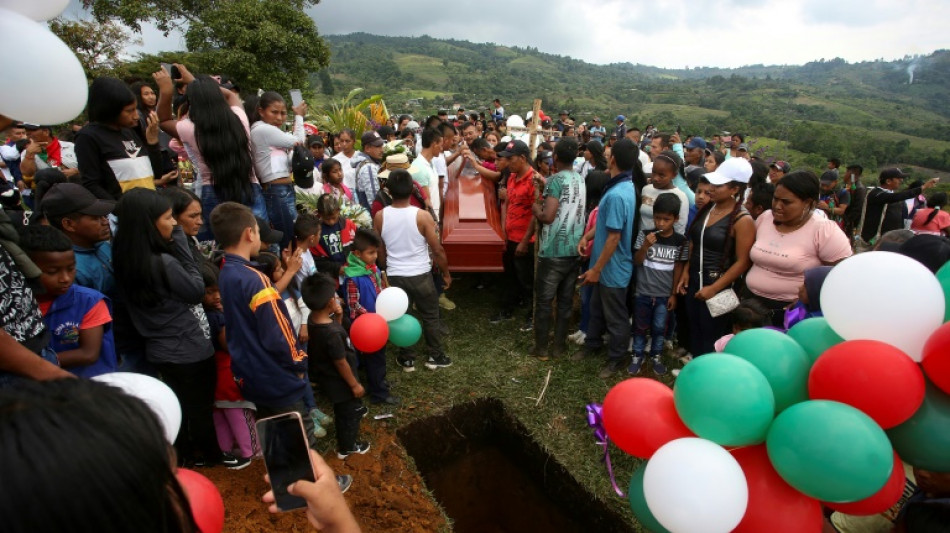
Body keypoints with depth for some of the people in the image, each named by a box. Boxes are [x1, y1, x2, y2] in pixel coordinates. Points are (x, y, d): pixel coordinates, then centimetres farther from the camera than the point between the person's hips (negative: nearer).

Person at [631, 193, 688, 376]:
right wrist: (645, 246, -26)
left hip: (665, 294, 1)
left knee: (659, 328, 13)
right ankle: (637, 356, 28)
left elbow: (678, 268, 2)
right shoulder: (645, 234, -9)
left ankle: (656, 356, 32)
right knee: (640, 326, 12)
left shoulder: (680, 241, -6)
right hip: (643, 292, 0)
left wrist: (674, 294, 3)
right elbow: (636, 262, -7)